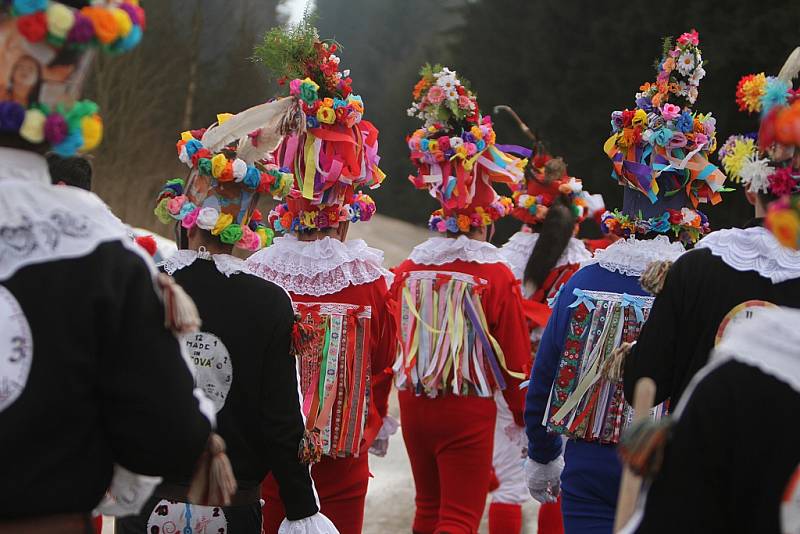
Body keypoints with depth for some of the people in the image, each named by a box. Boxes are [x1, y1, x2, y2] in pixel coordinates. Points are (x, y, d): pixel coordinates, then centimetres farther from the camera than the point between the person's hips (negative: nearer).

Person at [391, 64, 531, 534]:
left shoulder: (407, 270, 0)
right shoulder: (498, 277, -11)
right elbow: (516, 358, -6)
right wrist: (524, 416, 8)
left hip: (414, 406, 5)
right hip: (469, 411, -4)